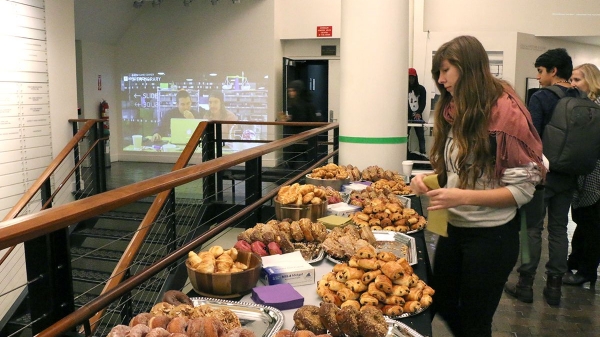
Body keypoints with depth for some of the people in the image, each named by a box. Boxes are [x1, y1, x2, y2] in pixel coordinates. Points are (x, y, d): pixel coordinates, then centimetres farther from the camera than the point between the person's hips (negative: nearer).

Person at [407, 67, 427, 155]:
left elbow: (423, 103, 1)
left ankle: (423, 153, 1)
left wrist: (419, 113, -18)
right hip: (406, 117, -1)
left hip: (417, 116, 1)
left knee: (421, 136, -2)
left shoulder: (421, 89, 9)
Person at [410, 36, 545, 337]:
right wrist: (428, 179, -4)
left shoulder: (505, 113, -17)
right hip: (453, 228, 7)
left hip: (491, 235, -7)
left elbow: (522, 190, -18)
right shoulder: (454, 111, 6)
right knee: (442, 304, 20)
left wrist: (464, 197, -28)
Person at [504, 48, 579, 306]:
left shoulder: (540, 99, -13)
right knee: (559, 229, 12)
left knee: (532, 228, 3)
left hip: (542, 173, -5)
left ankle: (525, 284, 10)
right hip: (569, 176, 6)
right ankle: (554, 286, 19)